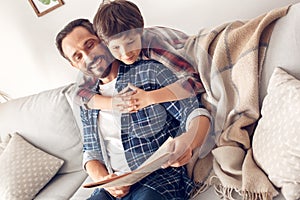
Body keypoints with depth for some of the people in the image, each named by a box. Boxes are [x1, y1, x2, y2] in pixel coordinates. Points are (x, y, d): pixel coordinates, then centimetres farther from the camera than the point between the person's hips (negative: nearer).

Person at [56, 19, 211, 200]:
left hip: (161, 176, -3)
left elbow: (196, 114, -9)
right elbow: (91, 152, 17)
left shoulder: (150, 71, -3)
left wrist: (188, 142, -31)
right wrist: (103, 179, -5)